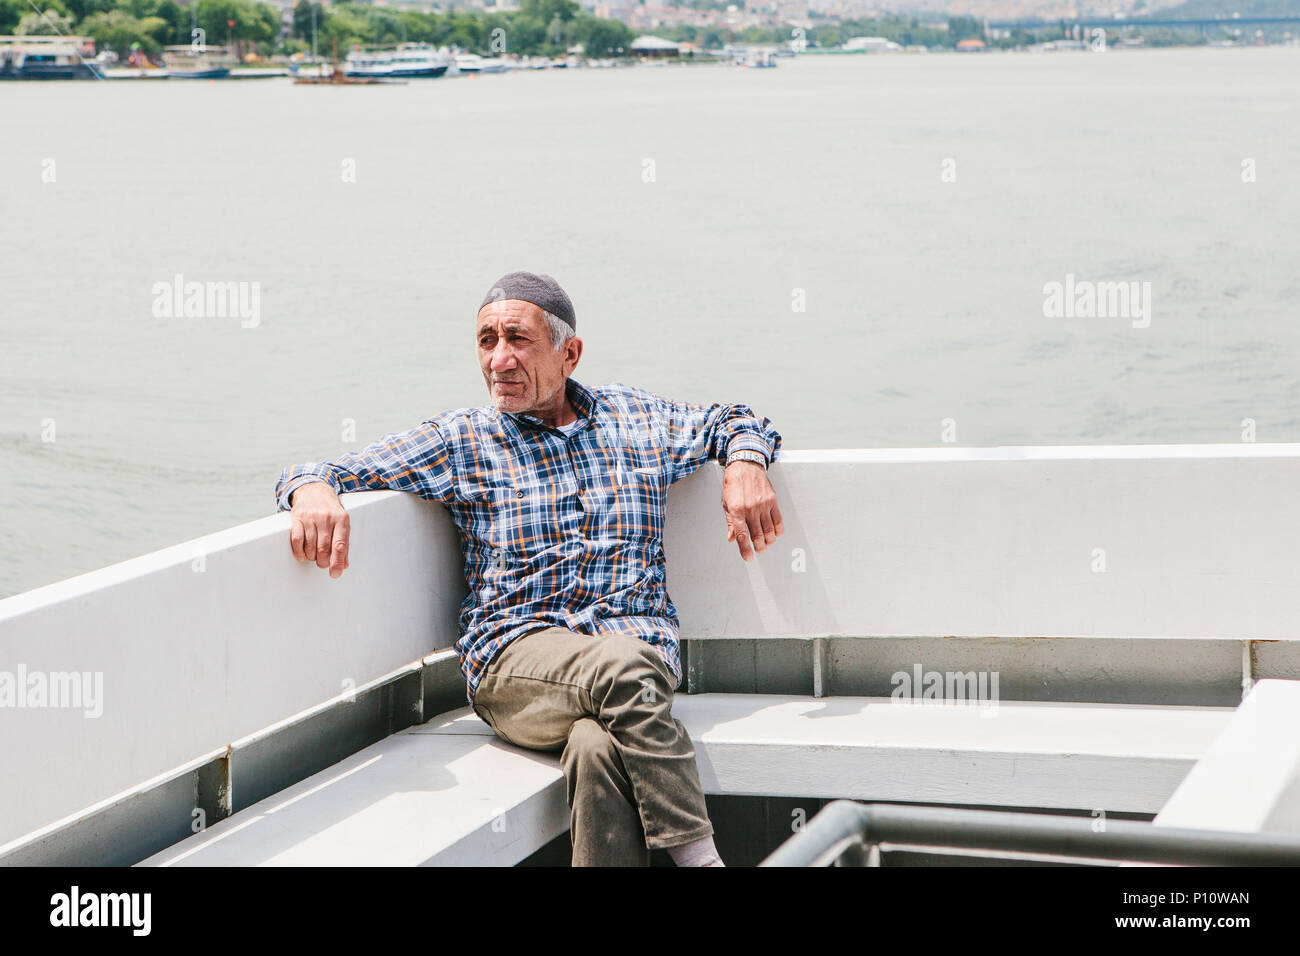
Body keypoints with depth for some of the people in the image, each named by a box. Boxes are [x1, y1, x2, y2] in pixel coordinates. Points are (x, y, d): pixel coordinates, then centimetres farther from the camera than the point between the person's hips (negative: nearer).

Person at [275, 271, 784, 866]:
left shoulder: (633, 417, 19)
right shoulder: (460, 441, 13)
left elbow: (733, 422, 34)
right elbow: (334, 475, 7)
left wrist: (745, 465, 10)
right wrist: (314, 491, -18)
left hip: (641, 644, 1)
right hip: (515, 656, -1)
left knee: (599, 747, -37)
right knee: (621, 668, -37)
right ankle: (699, 857, -30)